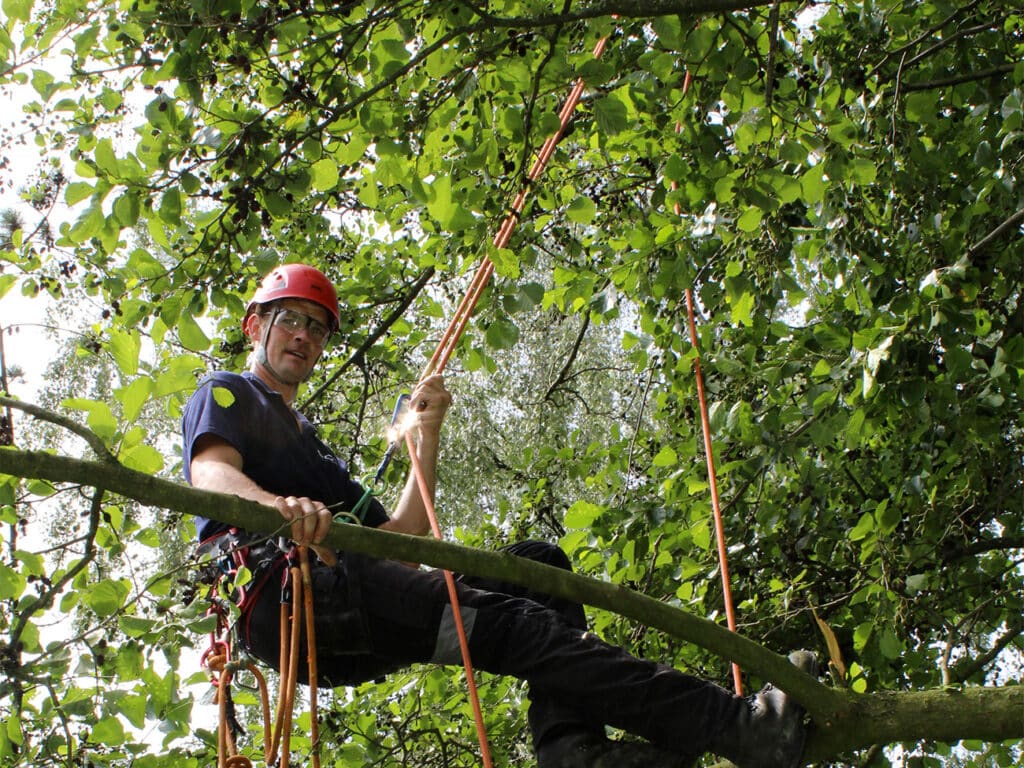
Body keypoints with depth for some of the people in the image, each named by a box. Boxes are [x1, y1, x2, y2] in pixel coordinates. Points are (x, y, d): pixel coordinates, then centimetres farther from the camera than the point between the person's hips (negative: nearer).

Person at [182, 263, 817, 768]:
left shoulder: (312, 445, 36)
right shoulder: (227, 395, 16)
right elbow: (211, 471, -11)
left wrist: (426, 436, 19)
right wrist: (280, 506, -33)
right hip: (286, 593, -8)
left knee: (538, 562, -5)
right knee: (511, 624, -24)